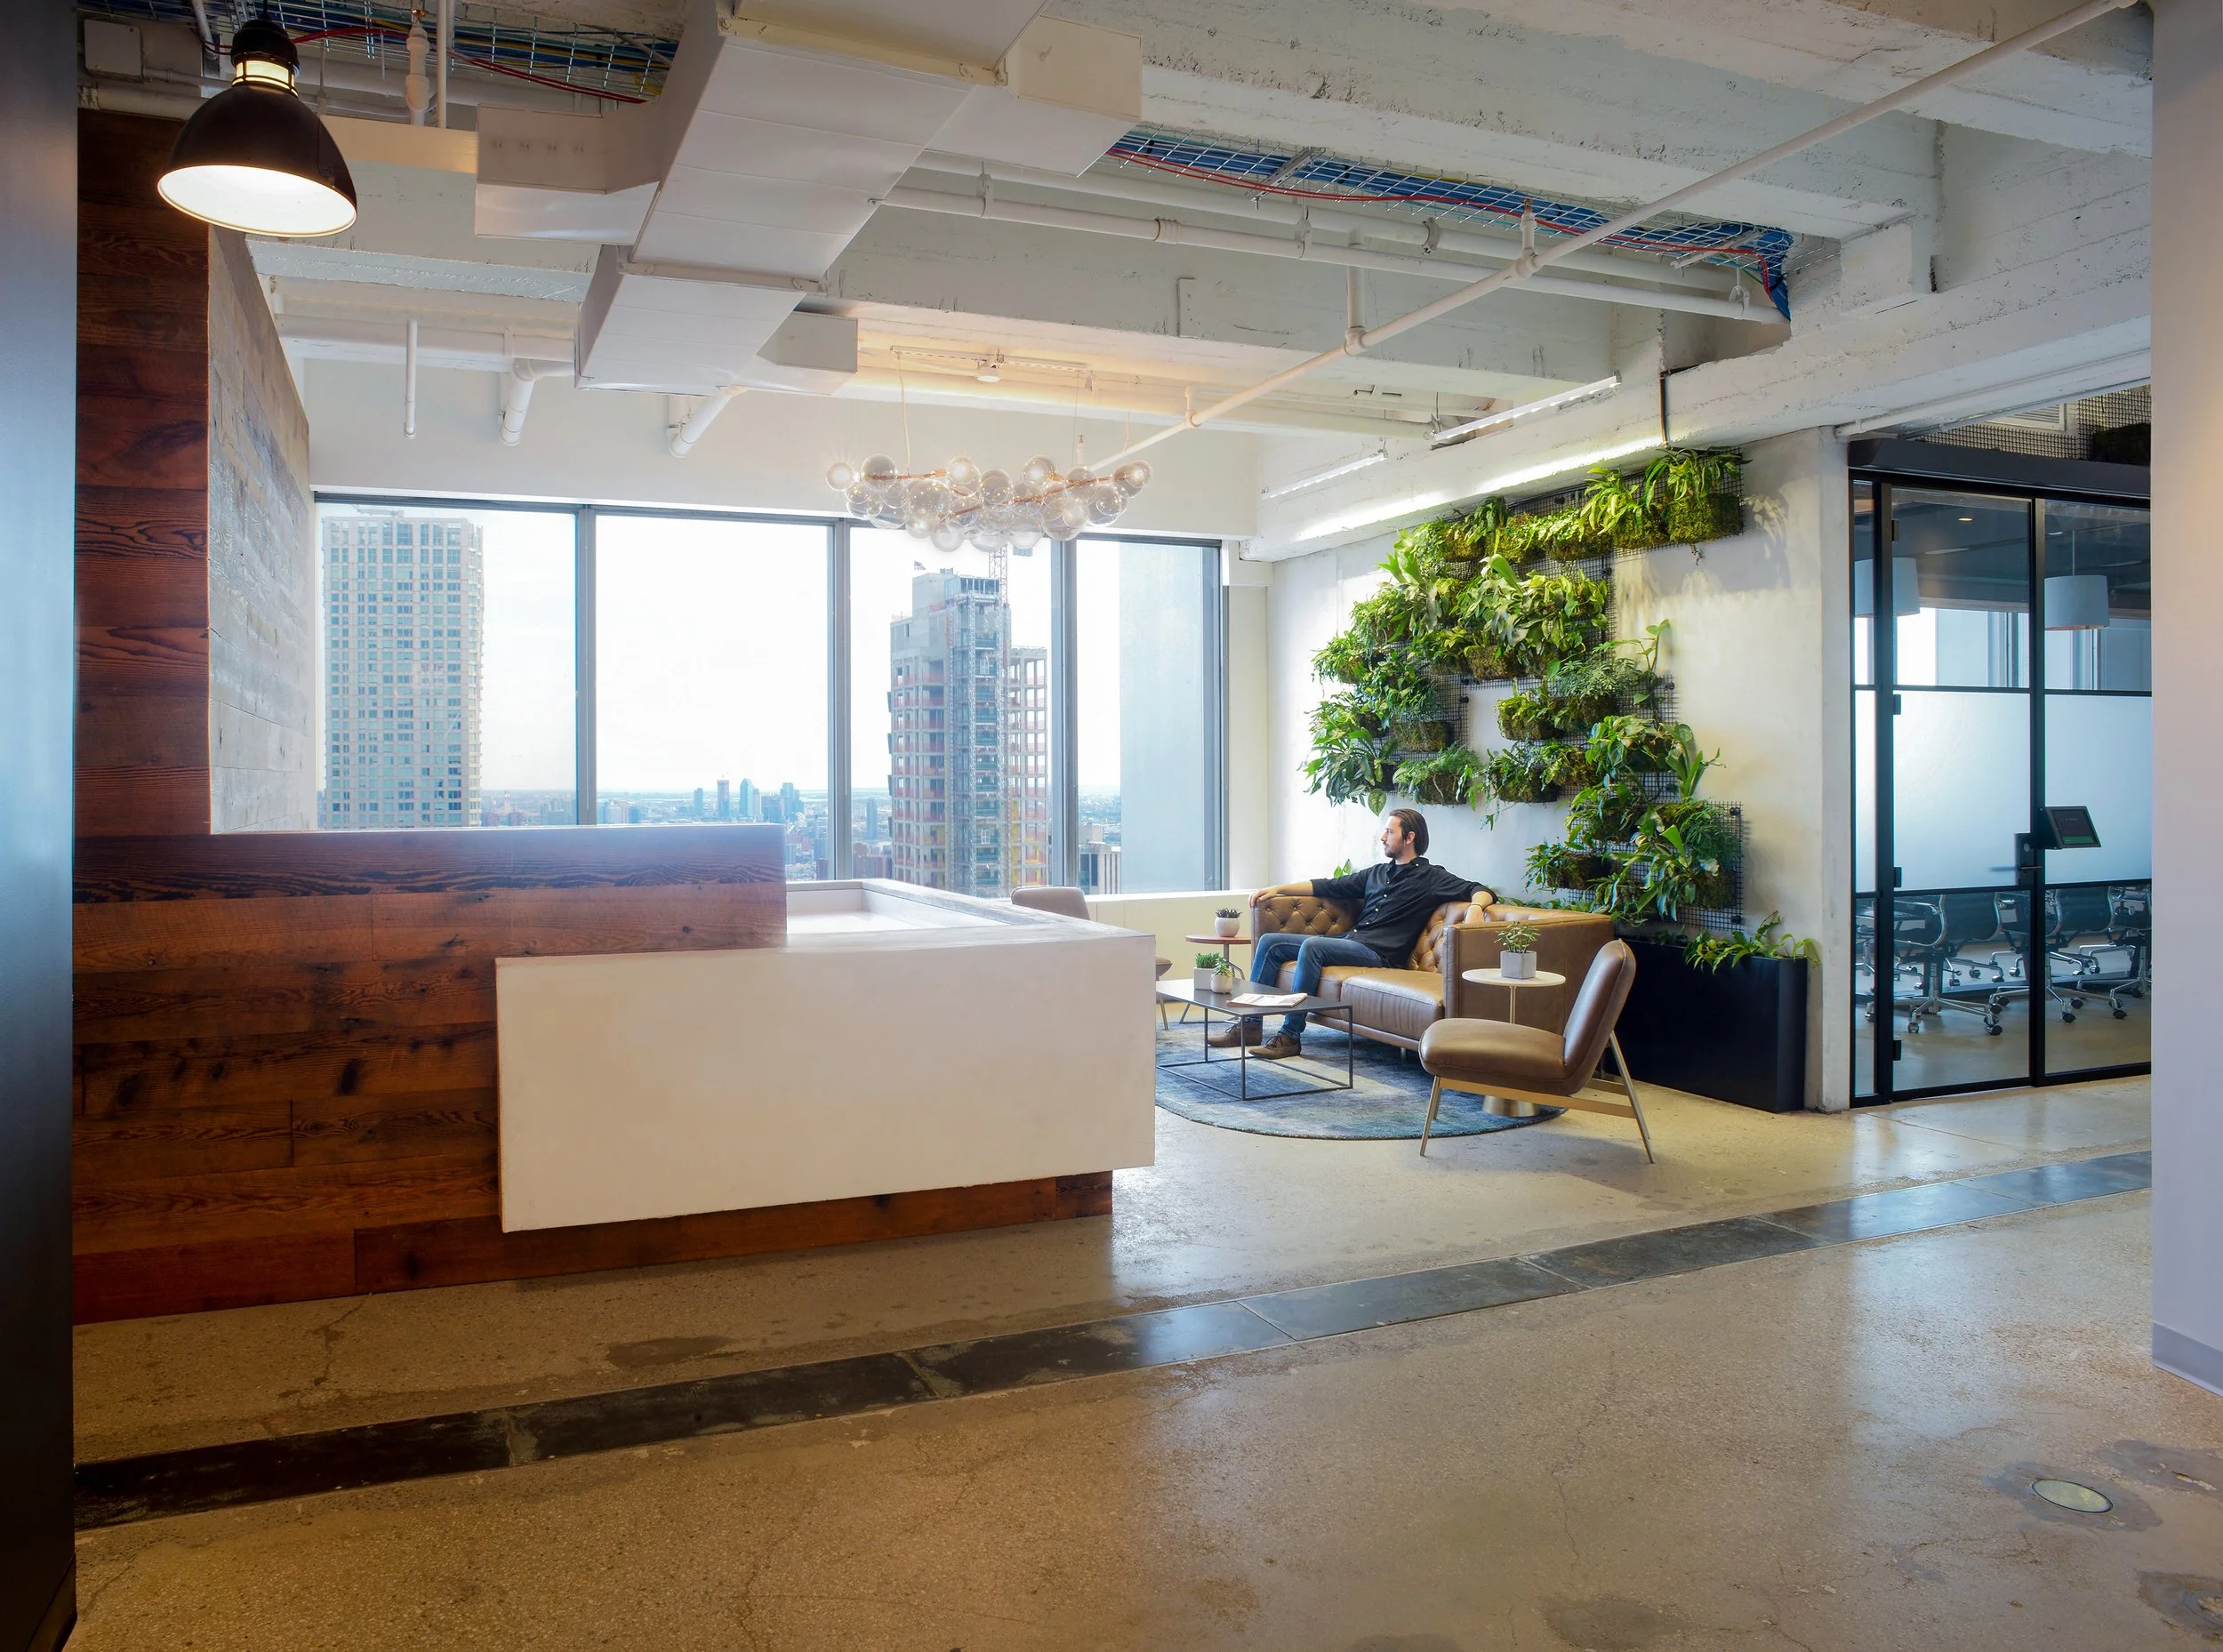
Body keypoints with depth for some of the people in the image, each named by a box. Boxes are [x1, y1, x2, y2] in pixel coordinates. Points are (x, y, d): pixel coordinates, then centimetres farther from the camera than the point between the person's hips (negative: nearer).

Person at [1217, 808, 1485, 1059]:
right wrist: (1278, 889, 19)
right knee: (1270, 942, 0)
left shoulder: (1430, 877, 3)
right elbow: (1329, 887, 25)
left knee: (1312, 946, -33)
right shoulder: (1378, 873, 24)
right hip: (1350, 940, 8)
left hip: (1380, 953, -8)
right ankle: (1250, 1024, -2)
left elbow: (1476, 890, -6)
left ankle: (1290, 1036, -30)